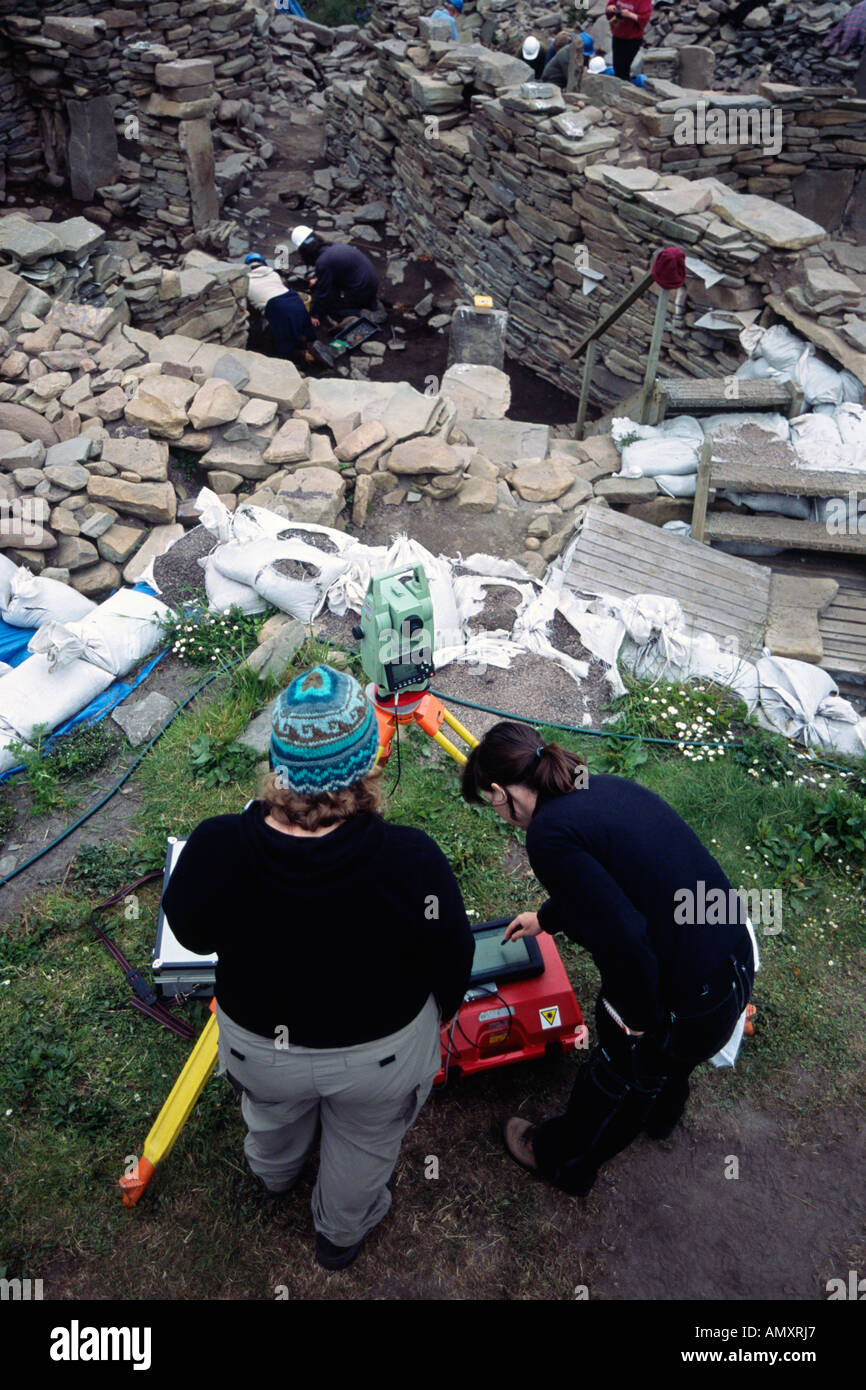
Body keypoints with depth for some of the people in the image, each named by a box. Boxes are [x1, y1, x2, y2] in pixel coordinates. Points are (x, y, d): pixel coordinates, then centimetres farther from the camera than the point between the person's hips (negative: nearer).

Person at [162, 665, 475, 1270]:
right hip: (384, 1049, -2)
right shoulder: (410, 860, -36)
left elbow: (192, 934, -10)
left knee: (272, 1117, 38)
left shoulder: (214, 848, -32)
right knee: (363, 1149, 32)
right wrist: (441, 1012, 4)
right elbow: (451, 960, -18)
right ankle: (344, 1232, 62)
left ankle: (274, 1175, 71)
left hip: (259, 1044, 2)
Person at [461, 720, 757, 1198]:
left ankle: (561, 1160, 47)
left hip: (694, 998, -7)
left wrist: (637, 1017, -11)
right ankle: (660, 1114, 67)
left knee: (617, 1076, 20)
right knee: (666, 1057, 37)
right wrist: (546, 918, 37)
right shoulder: (601, 787, 3)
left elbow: (623, 939, -29)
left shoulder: (550, 835, -24)